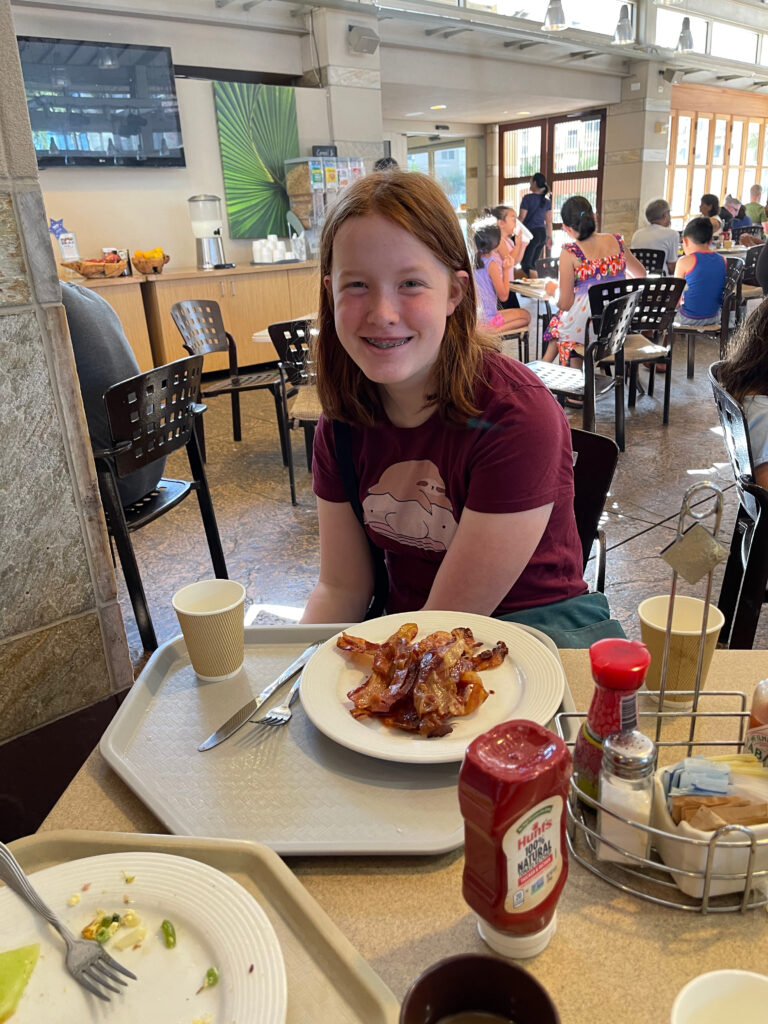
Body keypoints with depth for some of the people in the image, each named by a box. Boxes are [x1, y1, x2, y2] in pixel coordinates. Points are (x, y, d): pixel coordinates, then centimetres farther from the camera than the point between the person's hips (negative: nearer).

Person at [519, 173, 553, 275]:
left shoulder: (528, 198, -10)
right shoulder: (547, 200, 9)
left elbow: (522, 218, -10)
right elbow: (549, 220, 11)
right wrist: (549, 237, 16)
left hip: (531, 232, -7)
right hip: (542, 233, 7)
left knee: (526, 264, -3)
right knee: (533, 262, 14)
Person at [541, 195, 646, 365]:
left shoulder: (569, 252, -14)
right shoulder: (617, 242, 2)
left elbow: (565, 304, -12)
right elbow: (641, 274, 19)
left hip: (585, 329, -5)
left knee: (557, 321, 28)